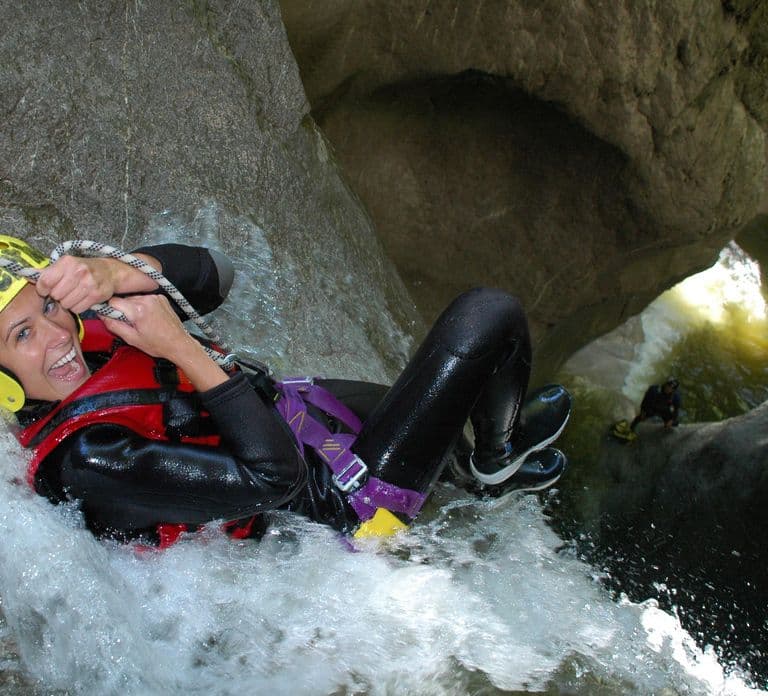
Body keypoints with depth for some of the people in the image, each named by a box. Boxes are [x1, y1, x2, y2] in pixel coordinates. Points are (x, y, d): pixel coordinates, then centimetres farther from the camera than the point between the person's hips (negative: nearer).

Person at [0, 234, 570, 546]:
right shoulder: (90, 461, -31)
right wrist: (182, 347, -33)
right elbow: (271, 476, -33)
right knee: (489, 317, -7)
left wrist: (116, 270, -33)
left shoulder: (87, 340, -6)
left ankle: (478, 471, 56)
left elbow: (213, 274, -14)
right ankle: (499, 452, 21)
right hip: (350, 497, -9)